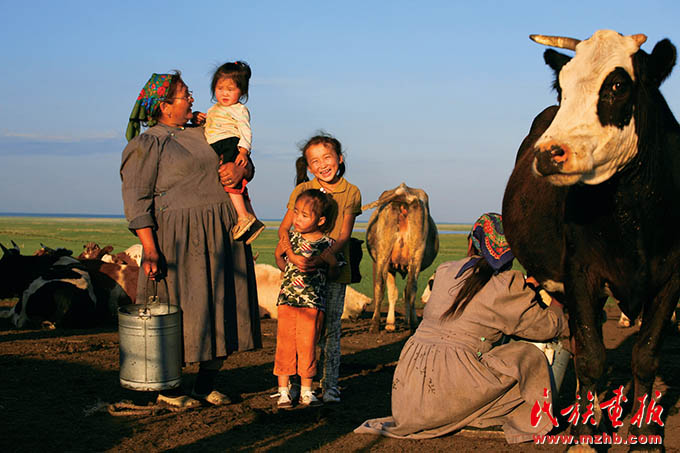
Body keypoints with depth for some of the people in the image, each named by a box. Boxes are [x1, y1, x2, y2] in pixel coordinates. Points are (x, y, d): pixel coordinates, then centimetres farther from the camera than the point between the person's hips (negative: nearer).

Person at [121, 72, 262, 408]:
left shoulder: (200, 134, 17)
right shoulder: (146, 145, -4)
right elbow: (136, 200, -10)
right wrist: (149, 249, -19)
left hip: (222, 236, 7)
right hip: (180, 240, -7)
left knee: (224, 309, 6)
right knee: (181, 312, -2)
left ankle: (205, 386, 18)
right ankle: (168, 388, 14)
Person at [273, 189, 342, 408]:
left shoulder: (327, 244, -5)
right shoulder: (291, 236, 0)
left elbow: (333, 274, 4)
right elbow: (278, 254, 20)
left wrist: (332, 263, -15)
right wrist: (288, 271, 11)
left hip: (313, 302, -1)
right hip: (287, 299, 2)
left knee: (307, 346, 3)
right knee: (285, 344, 1)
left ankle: (306, 390, 15)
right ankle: (283, 390, 9)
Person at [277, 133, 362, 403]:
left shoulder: (351, 193, 1)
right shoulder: (302, 190, 2)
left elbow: (344, 235, -6)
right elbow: (284, 228, -3)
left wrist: (323, 257, -23)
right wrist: (292, 255, -22)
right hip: (302, 269, 0)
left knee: (331, 328, 2)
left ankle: (330, 384, 8)